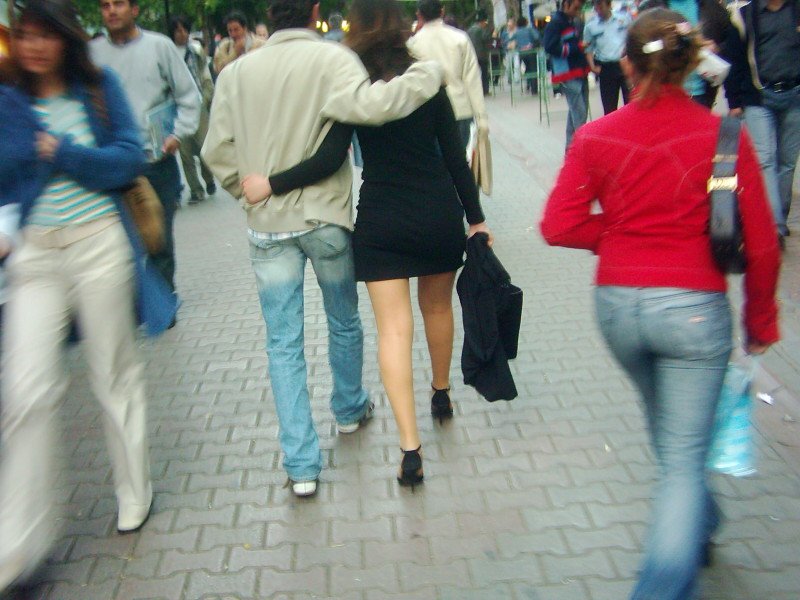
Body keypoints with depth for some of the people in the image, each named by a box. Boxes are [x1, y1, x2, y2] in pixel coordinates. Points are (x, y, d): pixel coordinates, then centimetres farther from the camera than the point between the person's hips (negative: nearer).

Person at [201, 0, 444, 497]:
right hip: (326, 217, -2)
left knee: (284, 343, 6)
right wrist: (430, 74, -17)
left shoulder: (237, 72, 1)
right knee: (344, 322, 22)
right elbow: (370, 105, -28)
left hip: (268, 226, 2)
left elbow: (217, 150, 2)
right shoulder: (330, 58, -11)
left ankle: (301, 464, 7)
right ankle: (350, 410, 44)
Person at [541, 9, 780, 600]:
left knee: (671, 434, 29)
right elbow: (760, 244, -6)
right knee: (682, 460, 7)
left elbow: (559, 225, -9)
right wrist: (761, 319, 8)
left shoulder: (597, 137, -6)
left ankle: (701, 527, 53)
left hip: (617, 304, 4)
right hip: (694, 308, -3)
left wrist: (619, 234, 7)